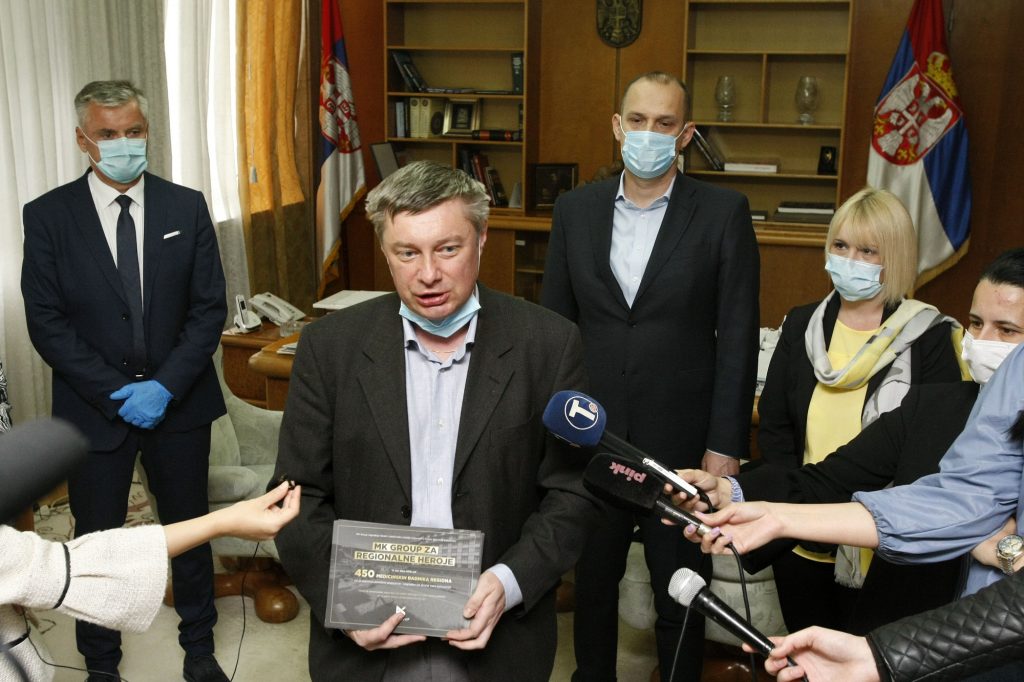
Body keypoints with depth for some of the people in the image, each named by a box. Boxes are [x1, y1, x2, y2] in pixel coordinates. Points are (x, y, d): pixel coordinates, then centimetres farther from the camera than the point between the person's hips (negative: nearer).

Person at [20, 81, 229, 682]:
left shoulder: (187, 207, -2)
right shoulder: (48, 216, -5)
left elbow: (210, 309, -4)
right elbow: (47, 322, -7)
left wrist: (165, 387, -14)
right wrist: (117, 394, -14)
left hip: (179, 402, 1)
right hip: (94, 407, -1)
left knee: (189, 527, 15)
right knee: (97, 537, 13)